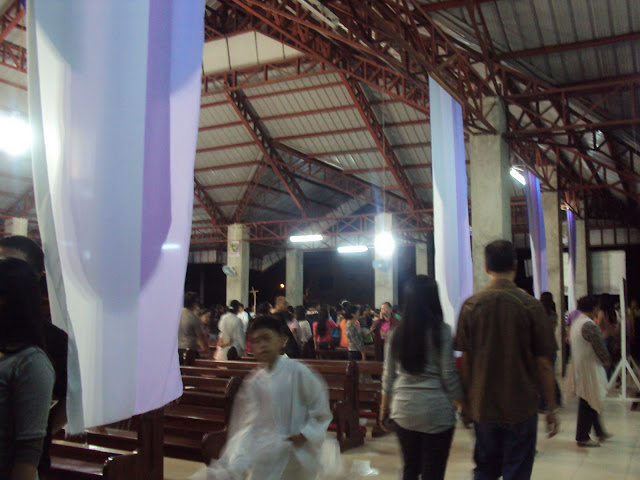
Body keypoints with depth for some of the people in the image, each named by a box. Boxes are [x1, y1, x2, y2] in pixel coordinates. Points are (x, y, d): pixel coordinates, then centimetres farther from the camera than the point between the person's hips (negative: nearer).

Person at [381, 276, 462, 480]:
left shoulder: (397, 333, 3)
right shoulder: (442, 331, -8)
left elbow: (388, 375, 9)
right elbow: (448, 375, -8)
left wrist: (385, 404, 22)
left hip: (403, 410, 4)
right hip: (437, 412, -4)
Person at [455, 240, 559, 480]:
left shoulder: (470, 306, -3)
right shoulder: (531, 306, -8)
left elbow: (465, 359, 1)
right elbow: (543, 363, -6)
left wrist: (466, 402, 11)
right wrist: (552, 409, 3)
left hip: (482, 407, 2)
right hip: (521, 407, -2)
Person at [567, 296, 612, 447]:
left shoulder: (576, 322, 11)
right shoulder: (590, 325, -20)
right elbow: (600, 348, -19)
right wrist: (606, 360, 2)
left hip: (578, 366, 10)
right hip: (589, 368, -10)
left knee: (590, 402, 18)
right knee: (589, 403, -1)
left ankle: (600, 432, 30)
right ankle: (582, 437, 6)